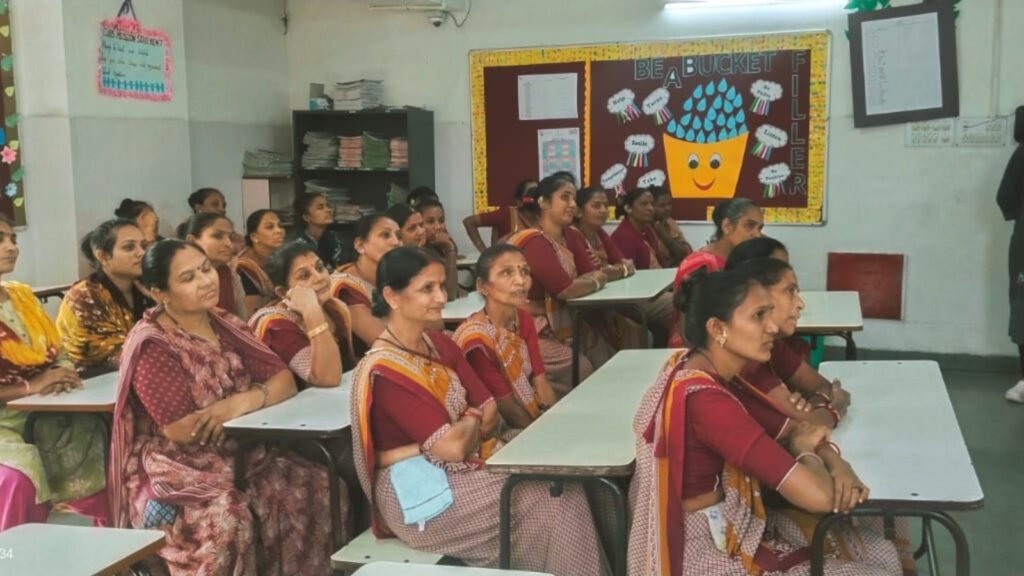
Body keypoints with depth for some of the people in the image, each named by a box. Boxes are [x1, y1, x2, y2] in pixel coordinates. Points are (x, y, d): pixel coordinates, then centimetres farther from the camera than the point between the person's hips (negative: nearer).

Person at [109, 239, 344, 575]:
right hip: (175, 470, -6)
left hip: (240, 457, 6)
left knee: (319, 489, -16)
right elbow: (184, 431, -19)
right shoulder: (152, 346, -12)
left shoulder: (223, 325, 8)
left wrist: (246, 400, -21)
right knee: (228, 519, -35)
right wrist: (260, 404, -9)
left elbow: (284, 379, 1)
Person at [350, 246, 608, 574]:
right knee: (550, 503, -15)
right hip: (421, 493, -7)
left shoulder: (440, 345, 6)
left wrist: (464, 431, -16)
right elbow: (453, 446, -23)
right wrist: (473, 420, -3)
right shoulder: (385, 371, -20)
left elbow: (491, 412, 3)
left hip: (465, 467, 8)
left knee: (565, 488, -11)